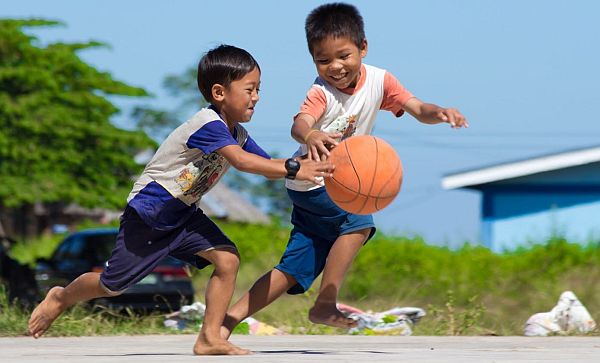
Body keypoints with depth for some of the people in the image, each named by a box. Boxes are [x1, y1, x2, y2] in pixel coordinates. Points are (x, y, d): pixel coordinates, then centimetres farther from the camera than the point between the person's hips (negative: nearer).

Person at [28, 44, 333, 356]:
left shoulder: (237, 134, 1)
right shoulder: (208, 125, -28)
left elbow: (268, 165, -2)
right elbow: (241, 160, -41)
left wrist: (311, 165, -18)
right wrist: (293, 169, -44)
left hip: (183, 215, 8)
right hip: (147, 215, -8)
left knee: (227, 260, -14)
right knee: (113, 284, 6)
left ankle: (209, 338, -9)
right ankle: (60, 298, 35)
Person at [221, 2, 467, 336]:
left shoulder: (378, 81, -6)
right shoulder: (321, 92, -21)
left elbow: (418, 109, -12)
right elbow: (299, 124, -40)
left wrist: (439, 113, -35)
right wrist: (310, 136, -65)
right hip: (311, 184, -6)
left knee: (295, 271, 5)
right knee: (359, 222, -29)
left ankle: (229, 319, 10)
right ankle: (325, 306, -21)